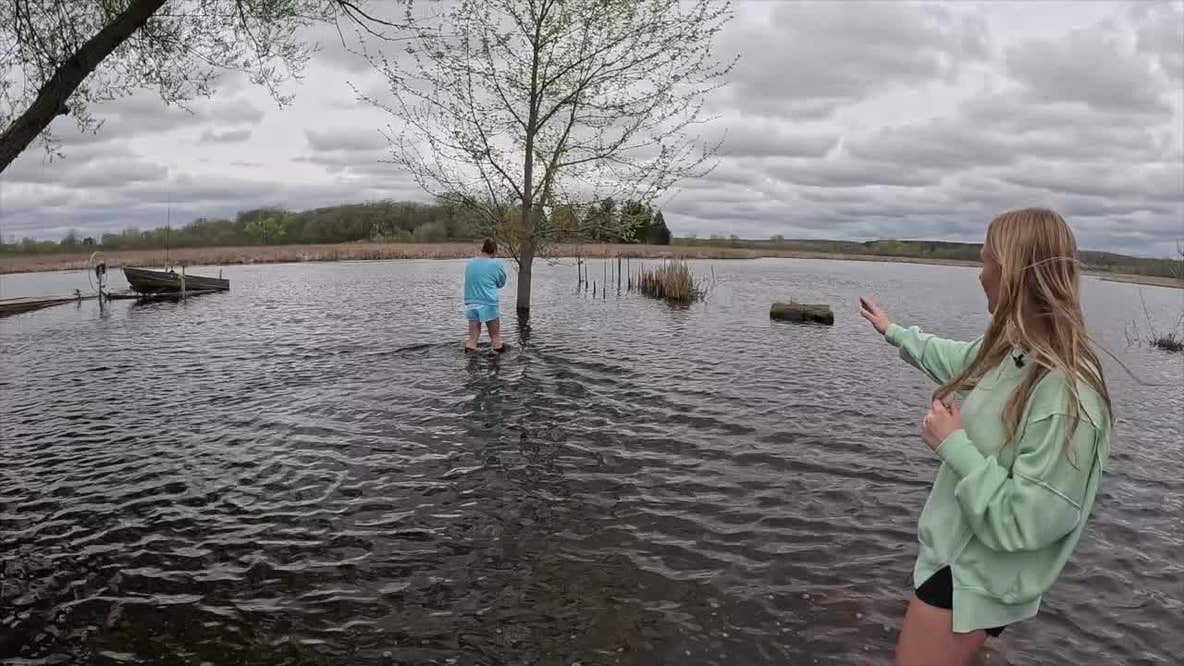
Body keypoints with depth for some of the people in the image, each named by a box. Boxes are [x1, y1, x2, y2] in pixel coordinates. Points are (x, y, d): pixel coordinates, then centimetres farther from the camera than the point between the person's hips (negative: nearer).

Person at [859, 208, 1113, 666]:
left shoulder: (1065, 394, -31)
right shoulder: (1009, 349, -5)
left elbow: (1022, 524, -30)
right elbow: (954, 361, 19)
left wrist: (953, 445, -24)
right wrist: (893, 331, 32)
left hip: (977, 579, -8)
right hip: (952, 548, 8)